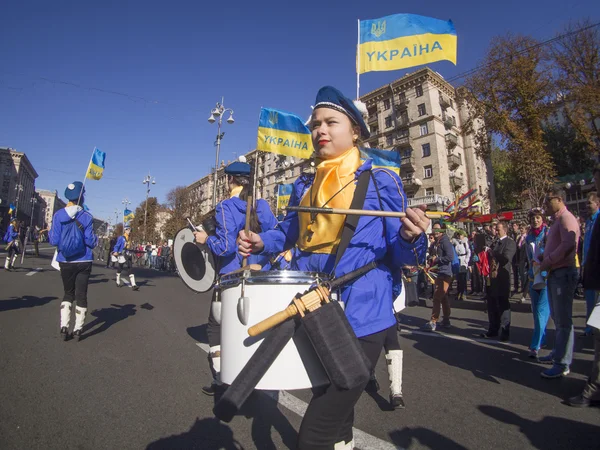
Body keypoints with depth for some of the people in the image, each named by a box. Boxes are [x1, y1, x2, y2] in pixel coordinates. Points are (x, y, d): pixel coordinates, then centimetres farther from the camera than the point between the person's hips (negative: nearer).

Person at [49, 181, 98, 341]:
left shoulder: (58, 215, -6)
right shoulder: (87, 217, -9)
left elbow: (54, 241, -6)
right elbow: (91, 242, -10)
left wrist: (51, 231, 13)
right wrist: (95, 238, 11)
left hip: (65, 262, 2)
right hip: (83, 262, -2)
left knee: (68, 293, 18)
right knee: (81, 295, 8)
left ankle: (64, 327, 11)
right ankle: (77, 330, 13)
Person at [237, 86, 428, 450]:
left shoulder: (381, 180, -5)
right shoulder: (304, 187, 10)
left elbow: (400, 254, -6)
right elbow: (289, 233, 22)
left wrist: (411, 239, -28)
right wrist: (261, 242, 3)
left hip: (360, 320, -5)